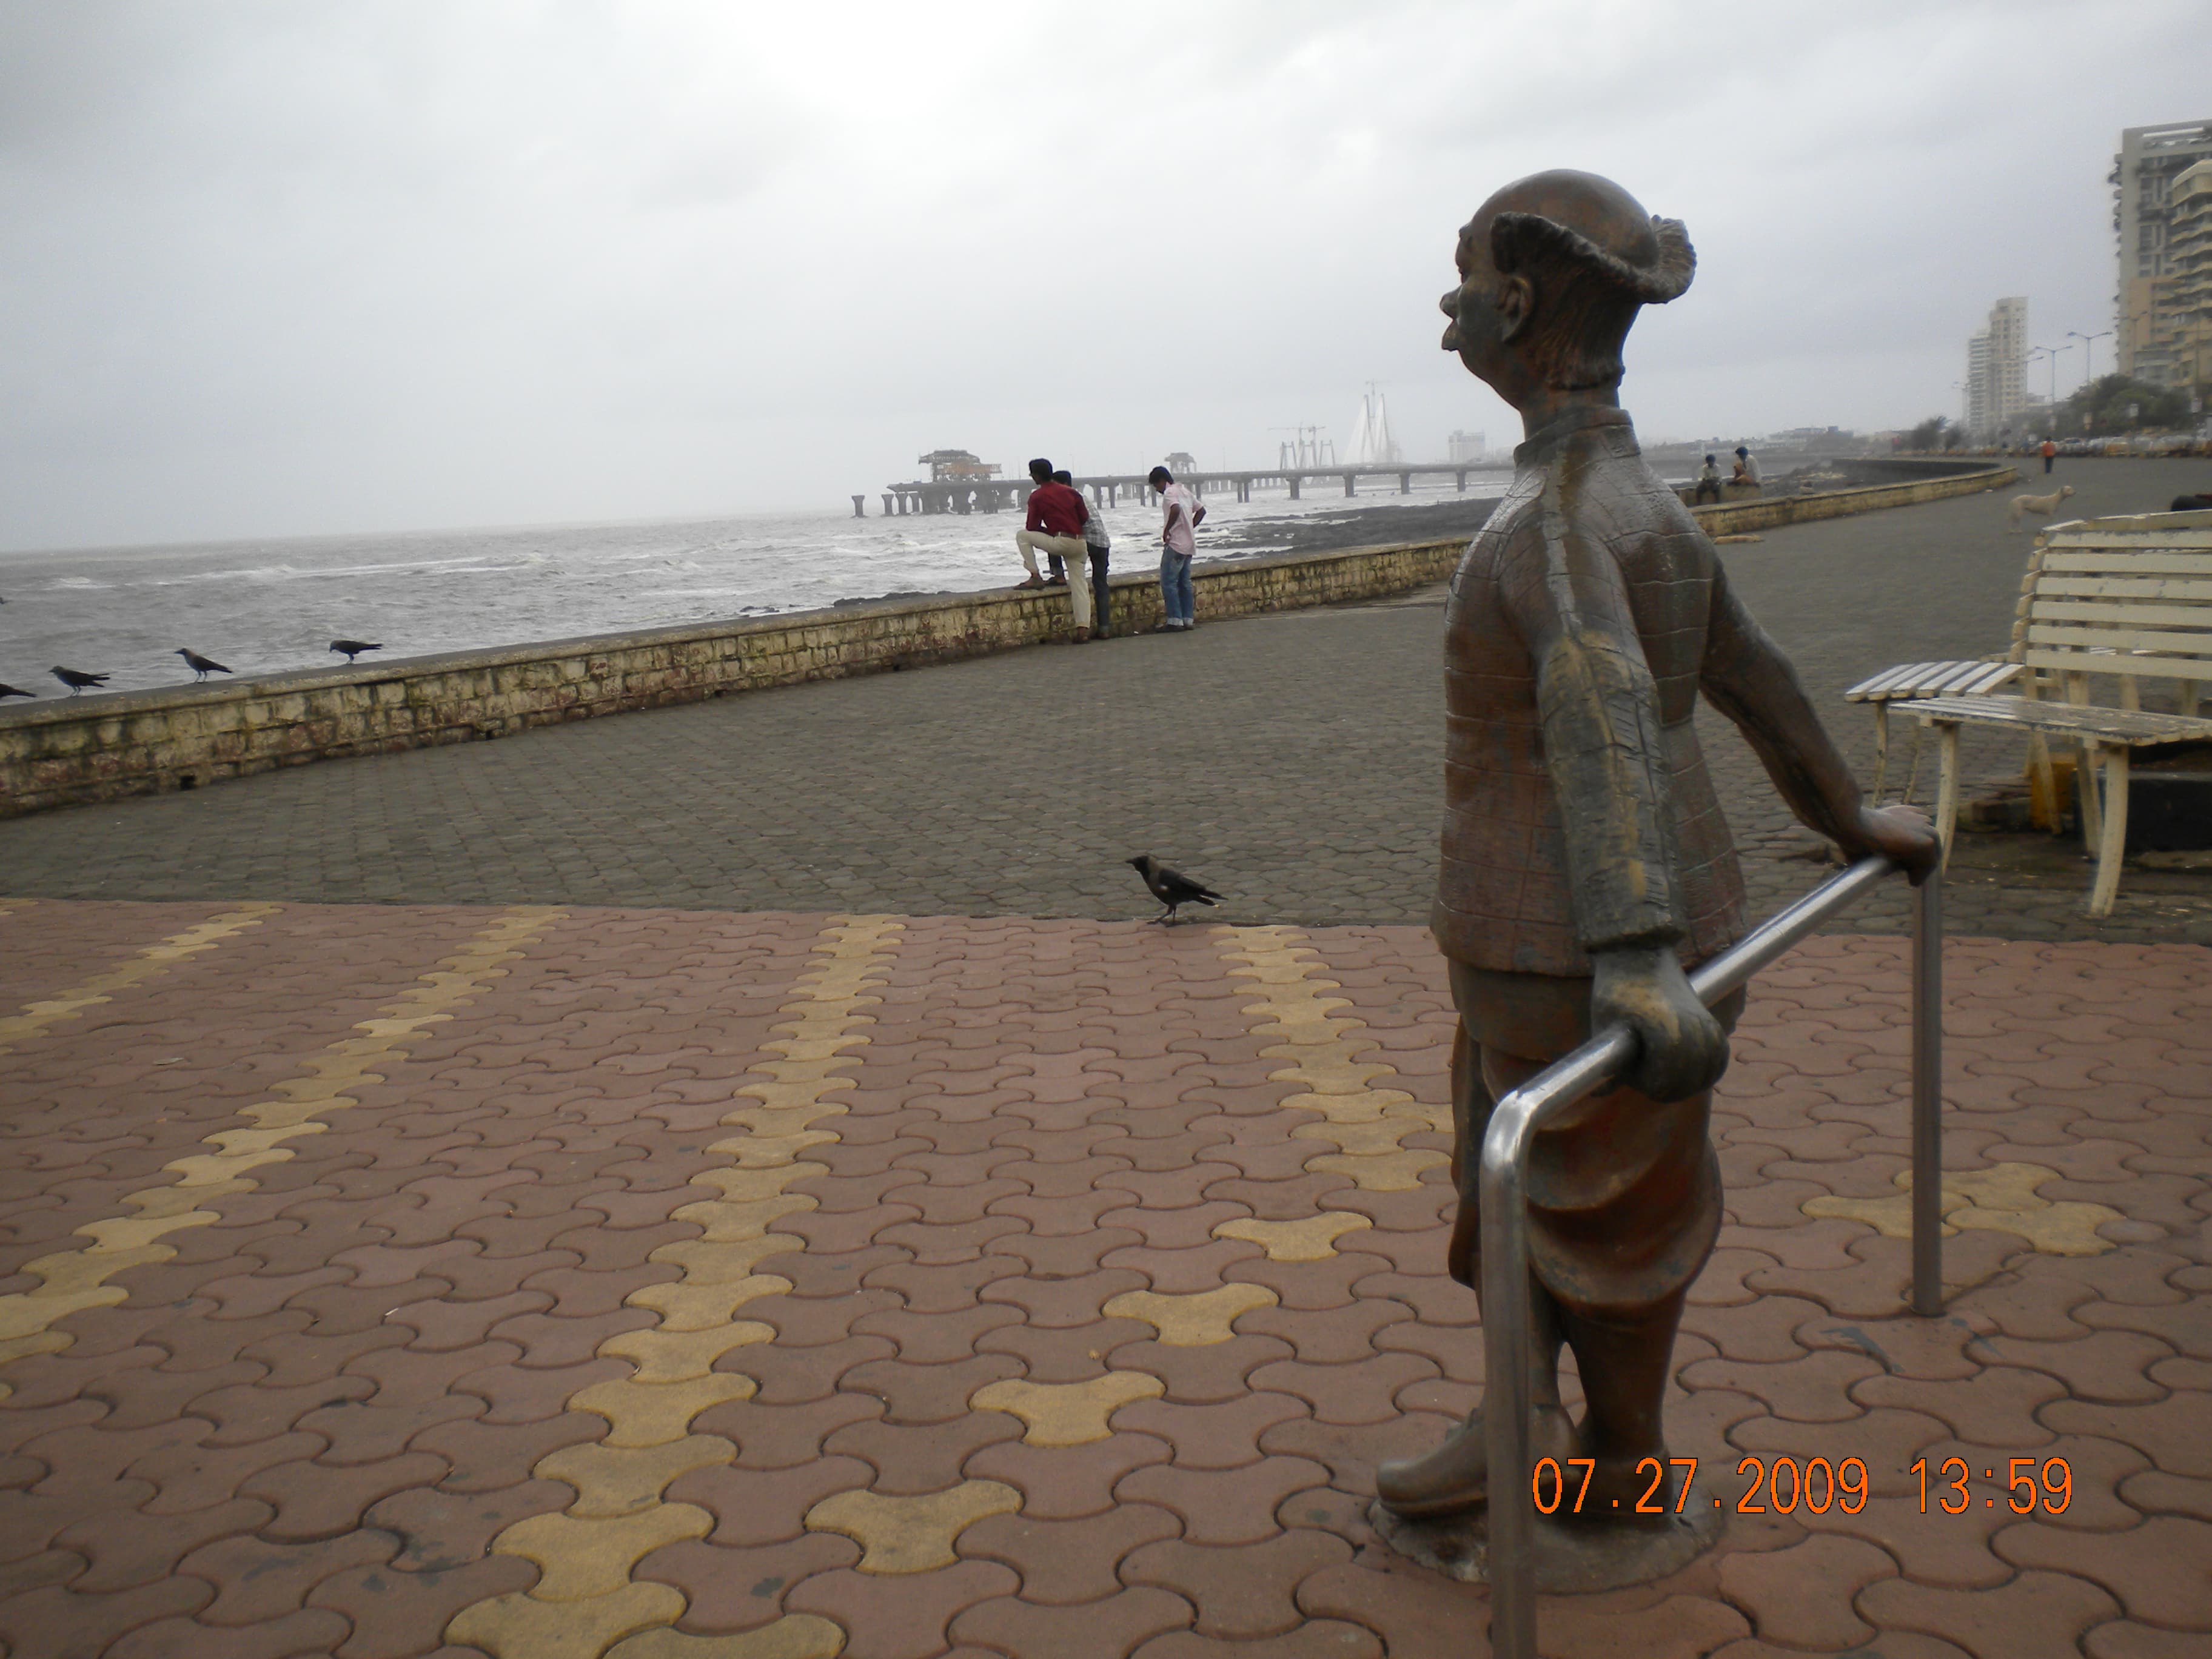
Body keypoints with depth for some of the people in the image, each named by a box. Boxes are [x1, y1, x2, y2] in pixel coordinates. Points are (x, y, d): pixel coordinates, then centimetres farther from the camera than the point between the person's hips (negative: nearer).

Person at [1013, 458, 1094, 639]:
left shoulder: (1037, 497, -1)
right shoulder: (1070, 492, 13)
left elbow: (1032, 527, 2)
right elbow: (1085, 518, 14)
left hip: (1061, 542, -6)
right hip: (1079, 543, 6)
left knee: (1022, 535, 10)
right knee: (1079, 584, 10)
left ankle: (1035, 577, 6)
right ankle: (1083, 628, 3)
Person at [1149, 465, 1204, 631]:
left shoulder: (1170, 493, -11)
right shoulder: (1184, 491, 17)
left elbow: (1176, 510, -30)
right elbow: (1201, 511, 22)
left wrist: (1166, 530, -20)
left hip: (1175, 544, -9)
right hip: (1189, 545, 9)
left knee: (1168, 583, -6)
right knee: (1184, 583, 11)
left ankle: (1175, 621, -10)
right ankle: (1188, 620, 11)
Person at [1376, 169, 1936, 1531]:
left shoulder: (1558, 522, -23)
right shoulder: (1639, 500, 9)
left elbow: (1604, 716, -39)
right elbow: (1754, 677, 19)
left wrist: (1636, 959, -51)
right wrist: (1851, 819, 33)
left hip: (1568, 954, -9)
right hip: (1570, 939, 9)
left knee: (1604, 1207, 10)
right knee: (1508, 1177, 21)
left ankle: (1623, 1471, 31)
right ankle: (1519, 1433, 37)